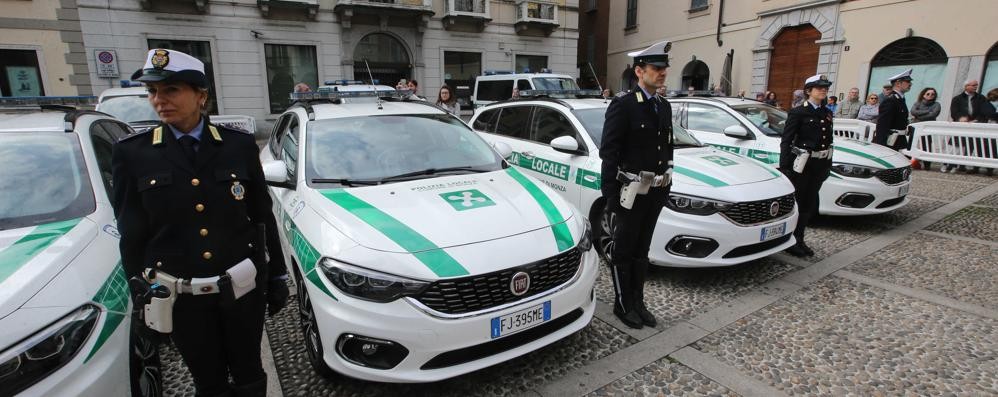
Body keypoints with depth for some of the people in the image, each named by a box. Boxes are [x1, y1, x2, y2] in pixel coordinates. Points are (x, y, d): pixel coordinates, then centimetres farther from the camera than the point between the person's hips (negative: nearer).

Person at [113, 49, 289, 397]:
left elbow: (264, 218, 1)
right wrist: (143, 301, 4)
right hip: (181, 299, 1)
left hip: (244, 289, 0)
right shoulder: (132, 153, -3)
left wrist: (277, 277, 4)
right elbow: (132, 236, 1)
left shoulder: (240, 145, -3)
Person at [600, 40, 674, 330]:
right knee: (623, 251, 8)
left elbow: (667, 149, 15)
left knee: (641, 251, 17)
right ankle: (623, 304, 23)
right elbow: (609, 153, -15)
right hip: (631, 192, -7)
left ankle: (638, 303, 30)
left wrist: (666, 186, 11)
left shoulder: (664, 106, 10)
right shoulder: (623, 105, -13)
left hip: (655, 192, 7)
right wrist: (610, 196, -18)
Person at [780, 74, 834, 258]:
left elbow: (828, 141, 17)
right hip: (801, 165, -6)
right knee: (796, 204, 2)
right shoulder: (798, 112, -7)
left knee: (809, 205, 11)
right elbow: (786, 141, -12)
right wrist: (784, 168, -19)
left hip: (820, 165, 7)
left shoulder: (827, 113, 12)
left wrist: (828, 165, 13)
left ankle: (798, 240, 22)